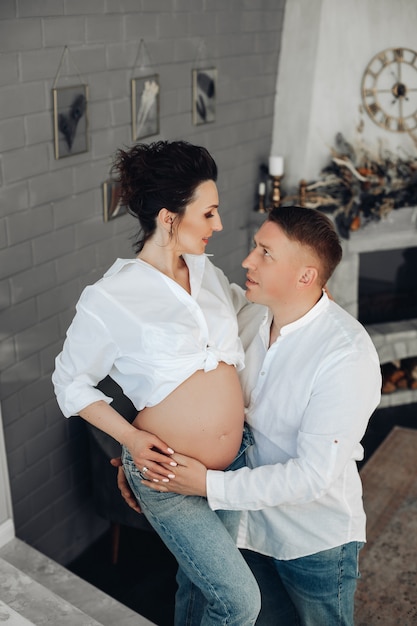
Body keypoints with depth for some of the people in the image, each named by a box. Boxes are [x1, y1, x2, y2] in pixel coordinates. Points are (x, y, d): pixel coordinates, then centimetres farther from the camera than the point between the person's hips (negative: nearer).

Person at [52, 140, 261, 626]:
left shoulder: (207, 270, 1)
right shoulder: (109, 299, -18)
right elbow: (70, 383, -7)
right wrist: (131, 437, -17)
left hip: (236, 458, 6)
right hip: (169, 475, -6)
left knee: (200, 577, 24)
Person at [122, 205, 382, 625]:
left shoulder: (347, 354, -30)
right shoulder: (250, 321, -8)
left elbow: (313, 475, -31)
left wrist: (211, 485, -29)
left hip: (317, 541, -5)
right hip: (253, 523, 6)